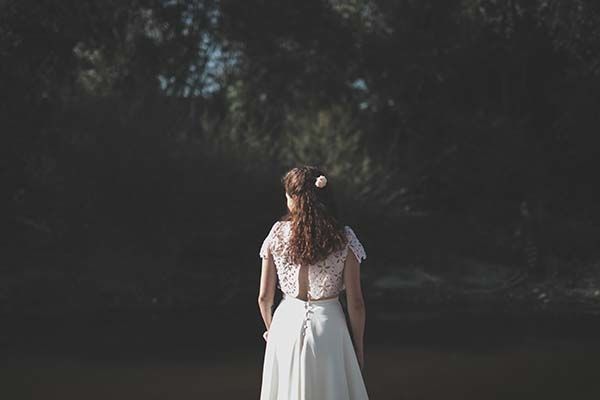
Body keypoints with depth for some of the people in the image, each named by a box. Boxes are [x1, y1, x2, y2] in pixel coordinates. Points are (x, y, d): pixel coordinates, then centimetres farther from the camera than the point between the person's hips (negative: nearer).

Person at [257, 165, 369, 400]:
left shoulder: (278, 234, -5)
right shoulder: (344, 239, -7)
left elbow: (265, 297, 0)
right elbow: (355, 303, -7)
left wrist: (270, 328, 19)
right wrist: (359, 349, 5)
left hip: (287, 322, 1)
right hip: (328, 325, -1)